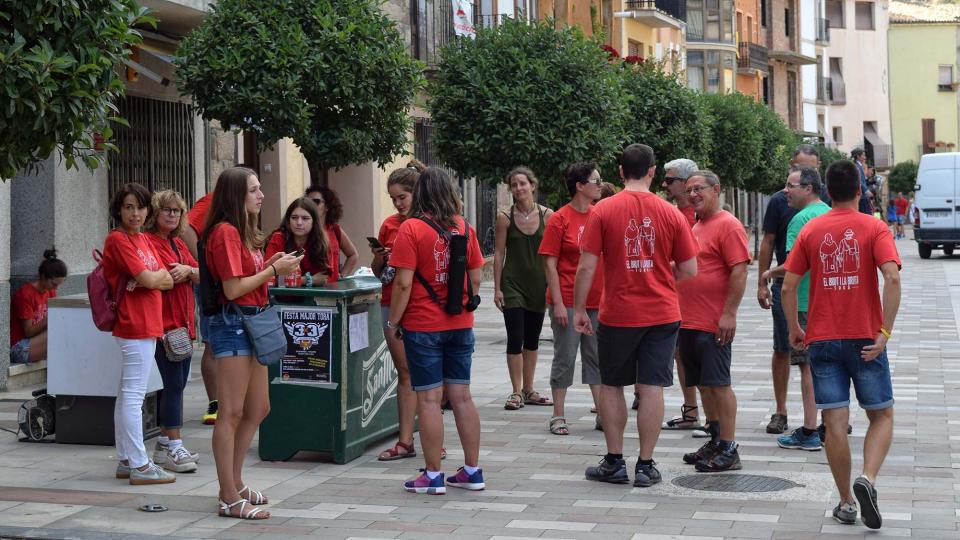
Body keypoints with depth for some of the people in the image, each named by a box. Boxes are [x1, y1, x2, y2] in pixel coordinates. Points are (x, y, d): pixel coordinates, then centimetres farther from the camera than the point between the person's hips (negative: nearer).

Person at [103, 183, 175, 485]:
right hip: (135, 325, -10)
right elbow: (148, 279, -16)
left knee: (128, 395, 13)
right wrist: (159, 274, 5)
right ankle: (139, 466, -6)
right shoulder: (118, 239, -10)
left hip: (148, 324, 10)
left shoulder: (144, 240, 16)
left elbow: (168, 281, 10)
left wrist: (151, 277, -9)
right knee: (133, 395, -7)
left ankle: (126, 461, 20)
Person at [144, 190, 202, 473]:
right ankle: (174, 447, -7)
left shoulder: (178, 244, 19)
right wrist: (175, 275, -9)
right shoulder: (148, 241, -8)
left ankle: (164, 444, 20)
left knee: (177, 384, 11)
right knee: (174, 384, -10)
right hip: (163, 322, -9)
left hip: (184, 322, 9)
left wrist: (188, 270, -4)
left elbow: (200, 276, 15)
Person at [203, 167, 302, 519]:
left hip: (253, 323, 10)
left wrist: (273, 265, 2)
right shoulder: (225, 232, -14)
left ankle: (235, 483, 27)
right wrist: (274, 271, -13)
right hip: (233, 323, -10)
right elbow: (232, 288, -19)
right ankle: (230, 499, -2)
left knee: (258, 409, 16)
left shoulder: (244, 232, 17)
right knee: (231, 413, -6)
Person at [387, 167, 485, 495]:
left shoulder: (411, 228, -11)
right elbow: (476, 279, 7)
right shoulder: (464, 228, 3)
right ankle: (472, 471, 16)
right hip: (460, 325, 5)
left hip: (423, 326, -5)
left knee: (429, 399, 0)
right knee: (461, 397, 11)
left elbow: (403, 283, -14)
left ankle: (433, 476, 5)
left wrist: (393, 322, -4)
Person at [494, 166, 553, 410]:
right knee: (515, 339, -5)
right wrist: (497, 288, -5)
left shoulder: (547, 215, -1)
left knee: (532, 340, 11)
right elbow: (499, 254, -1)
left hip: (538, 285, 2)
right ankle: (516, 392, 4)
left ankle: (528, 390, 21)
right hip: (513, 285, -2)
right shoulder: (505, 217, -3)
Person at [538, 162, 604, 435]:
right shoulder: (560, 219, -8)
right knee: (565, 358, 2)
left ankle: (603, 415, 15)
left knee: (597, 357, 10)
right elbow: (550, 264, -9)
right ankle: (558, 416, 11)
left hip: (597, 300, 5)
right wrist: (558, 303, -14)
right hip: (568, 300, -5)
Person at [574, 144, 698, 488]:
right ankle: (645, 466, 7)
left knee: (611, 385, 13)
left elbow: (586, 267, -7)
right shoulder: (670, 213, -2)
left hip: (617, 314, -1)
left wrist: (579, 309, 2)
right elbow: (690, 270, 1)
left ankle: (615, 462, 17)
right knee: (652, 387, 4)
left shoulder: (603, 210, -6)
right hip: (662, 314, 1)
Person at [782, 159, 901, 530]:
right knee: (882, 416, 10)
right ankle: (867, 479, -14)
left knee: (835, 423, 5)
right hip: (865, 339, -2)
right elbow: (892, 278, -17)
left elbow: (788, 285, 0)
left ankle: (846, 503, 8)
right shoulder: (874, 228, -3)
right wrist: (885, 332, -14)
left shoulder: (810, 231, 3)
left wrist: (794, 329, 13)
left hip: (822, 339, 2)